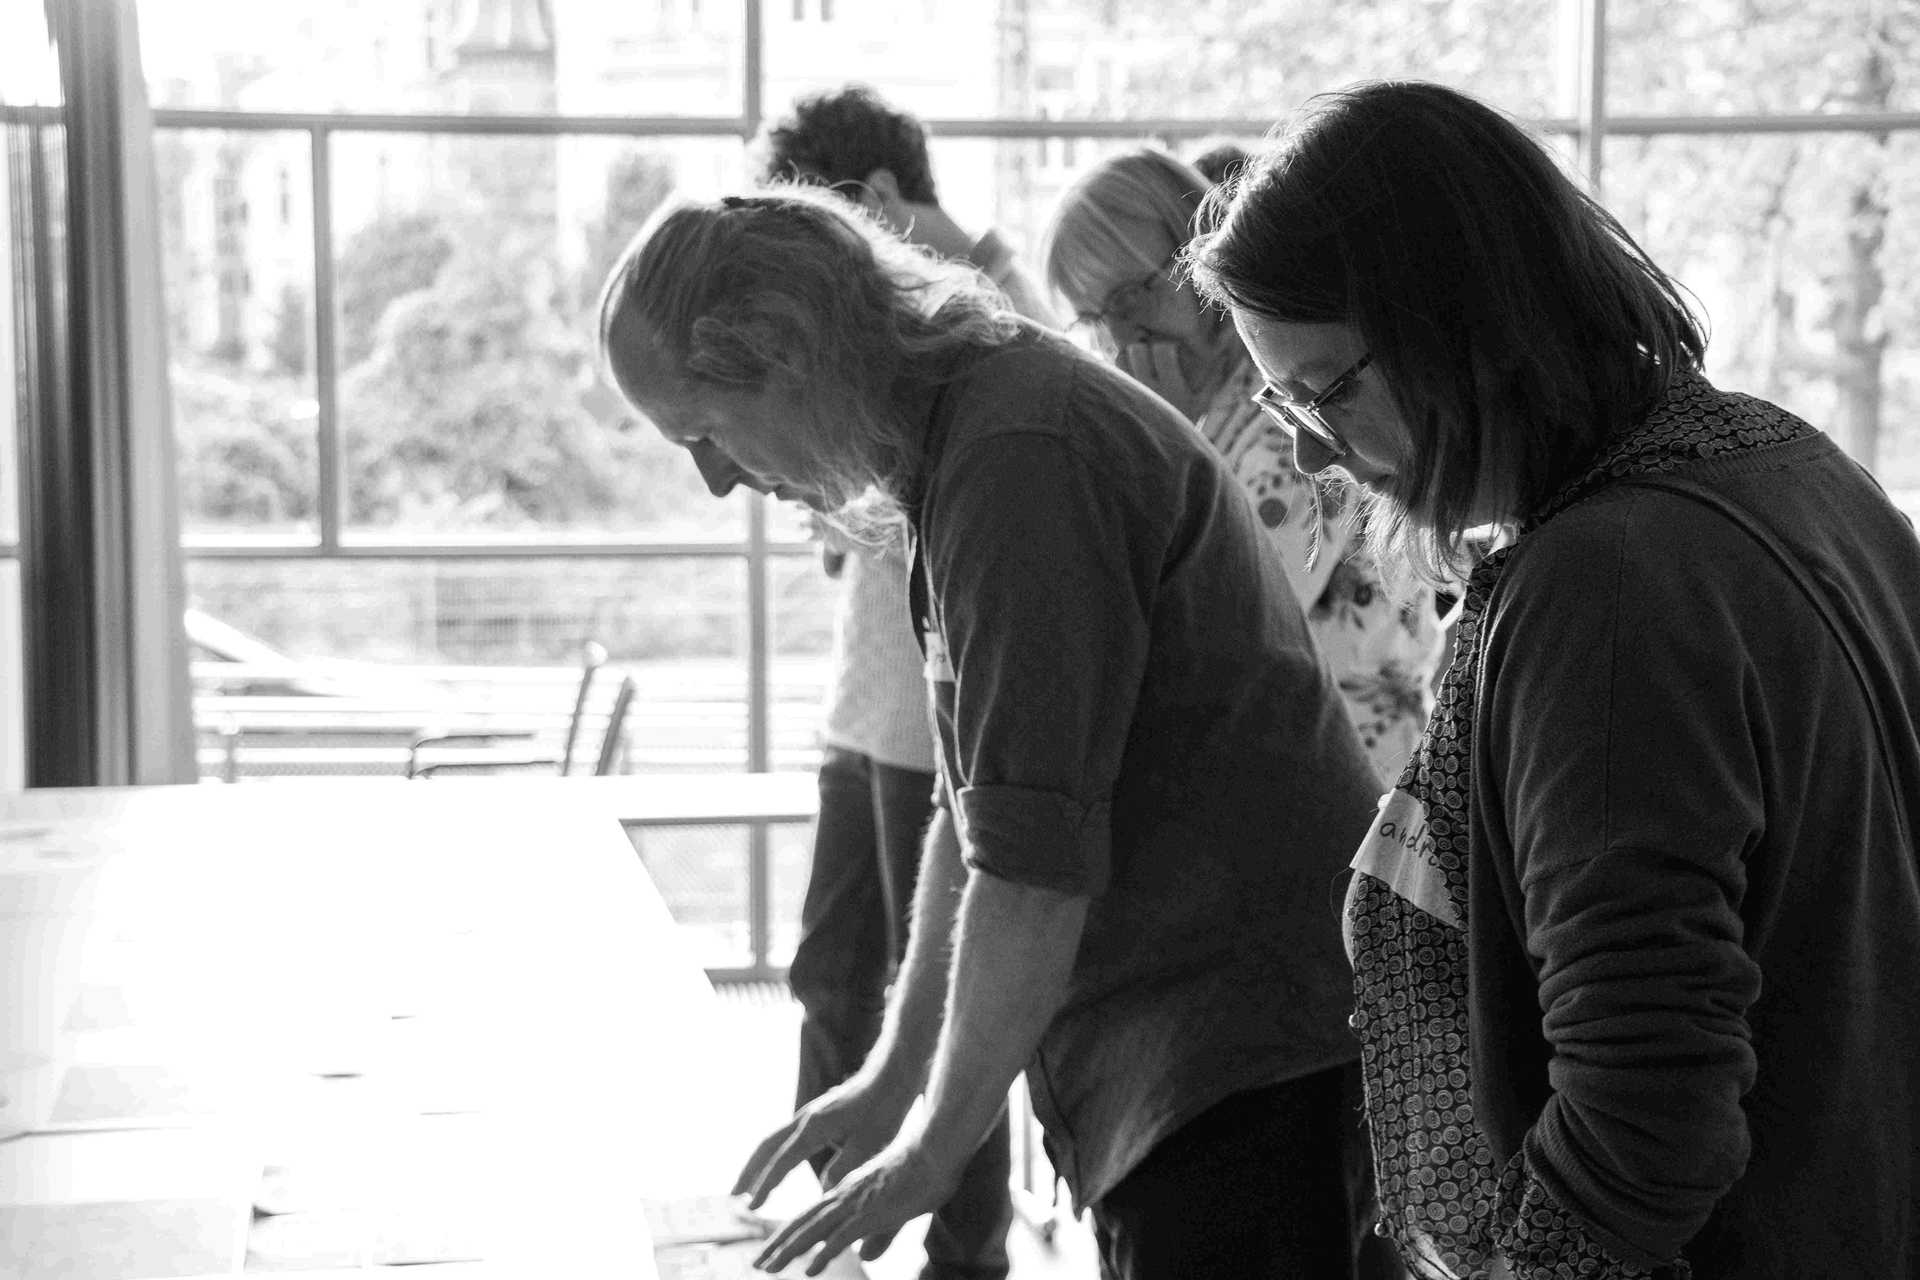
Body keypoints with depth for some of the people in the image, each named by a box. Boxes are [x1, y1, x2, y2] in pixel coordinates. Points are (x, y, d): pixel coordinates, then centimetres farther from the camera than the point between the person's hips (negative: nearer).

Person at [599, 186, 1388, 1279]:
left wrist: (937, 1143, -12)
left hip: (1247, 1053, -10)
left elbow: (1037, 861, -22)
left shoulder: (1022, 459, -19)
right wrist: (896, 1074, 20)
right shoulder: (964, 441, 14)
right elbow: (982, 809, 21)